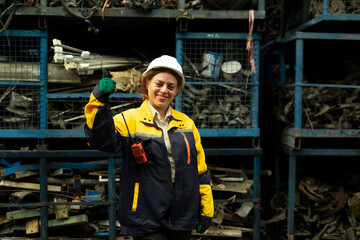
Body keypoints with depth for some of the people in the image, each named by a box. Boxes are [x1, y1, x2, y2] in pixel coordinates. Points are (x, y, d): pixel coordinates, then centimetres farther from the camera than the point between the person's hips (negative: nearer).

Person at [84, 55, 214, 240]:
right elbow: (103, 139, -21)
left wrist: (205, 211, 10)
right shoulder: (129, 120, -1)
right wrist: (99, 100, -34)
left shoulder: (186, 123, 10)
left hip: (182, 218, 4)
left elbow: (200, 170, 11)